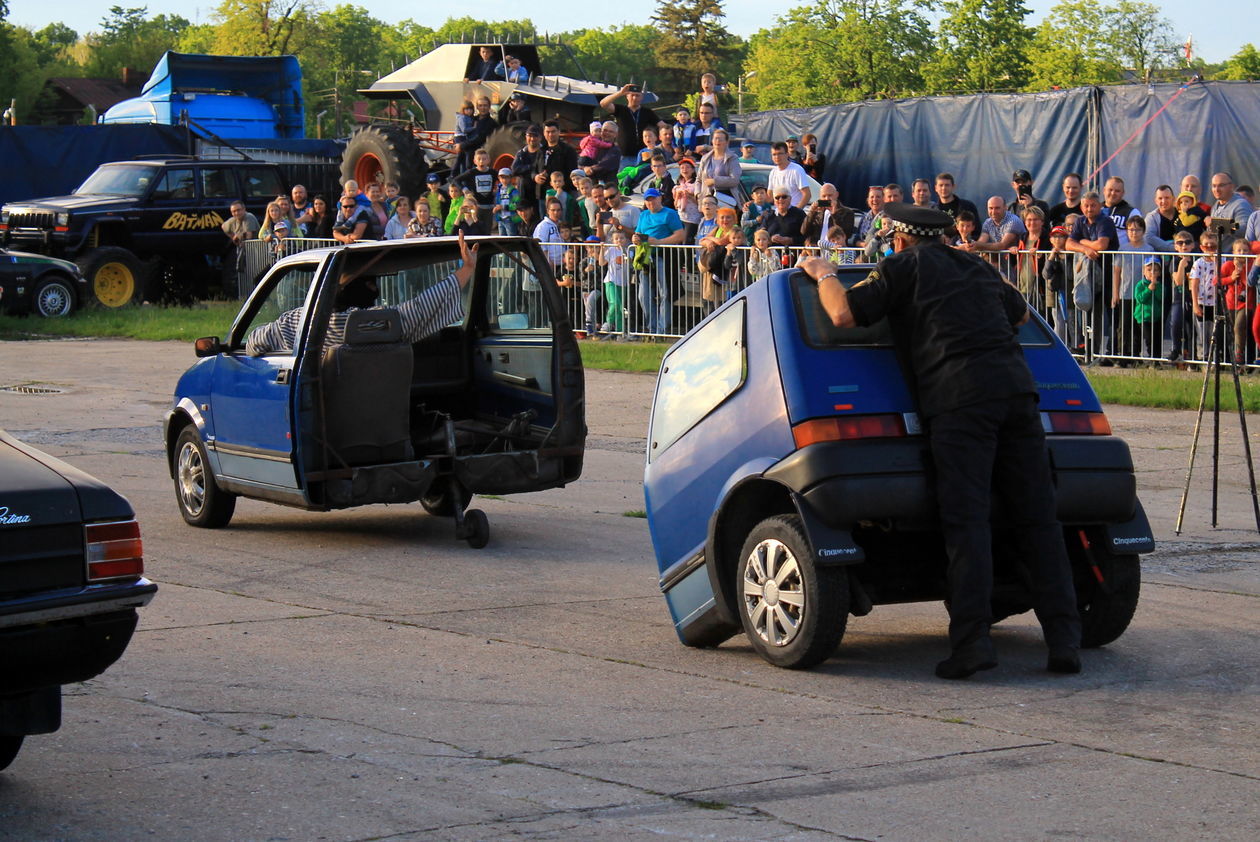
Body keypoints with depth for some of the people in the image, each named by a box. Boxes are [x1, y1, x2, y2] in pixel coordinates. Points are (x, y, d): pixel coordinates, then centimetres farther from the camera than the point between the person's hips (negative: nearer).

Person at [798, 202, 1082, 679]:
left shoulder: (905, 266, 10)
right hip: (1016, 385, 5)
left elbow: (843, 314, 3)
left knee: (965, 519, -8)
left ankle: (973, 639, -17)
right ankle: (1064, 637, -1)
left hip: (959, 397, -5)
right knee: (1036, 517, 4)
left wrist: (823, 275, 22)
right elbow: (1021, 313, 45)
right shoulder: (974, 267, 28)